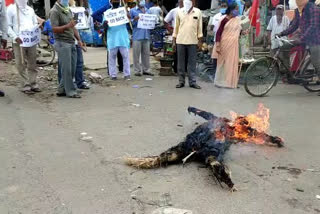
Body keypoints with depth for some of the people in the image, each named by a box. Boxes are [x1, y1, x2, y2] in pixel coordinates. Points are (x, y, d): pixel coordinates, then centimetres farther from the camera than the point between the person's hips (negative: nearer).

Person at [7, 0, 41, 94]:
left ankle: (33, 84, 15)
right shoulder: (11, 8, 3)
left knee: (32, 64, 7)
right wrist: (15, 37, -16)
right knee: (21, 65, -2)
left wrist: (37, 27, 1)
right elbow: (8, 26, -2)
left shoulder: (30, 9, 17)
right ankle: (25, 86, 4)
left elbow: (35, 23, 25)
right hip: (19, 41, -4)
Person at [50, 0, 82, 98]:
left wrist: (79, 39, 13)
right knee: (67, 69, -4)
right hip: (62, 43, -8)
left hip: (71, 43, 8)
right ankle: (71, 91, 3)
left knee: (72, 68, 6)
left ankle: (61, 90, 16)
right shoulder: (55, 11, -7)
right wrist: (67, 26, -28)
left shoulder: (68, 10, 18)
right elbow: (54, 29, -15)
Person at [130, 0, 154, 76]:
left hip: (146, 36, 4)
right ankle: (137, 70, 2)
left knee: (146, 54, 6)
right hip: (137, 36, -4)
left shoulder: (147, 11, 19)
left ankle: (146, 69, 13)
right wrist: (134, 20, -17)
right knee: (136, 54, -4)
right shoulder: (133, 11, 6)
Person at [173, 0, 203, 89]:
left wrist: (200, 40, 1)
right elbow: (176, 27, 9)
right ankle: (181, 81, 12)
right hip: (180, 41, 1)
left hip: (193, 41, -1)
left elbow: (199, 27, 6)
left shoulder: (198, 12, 4)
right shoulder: (179, 12, 6)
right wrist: (174, 41, 6)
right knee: (181, 62, 5)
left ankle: (192, 81, 7)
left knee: (192, 62, 2)